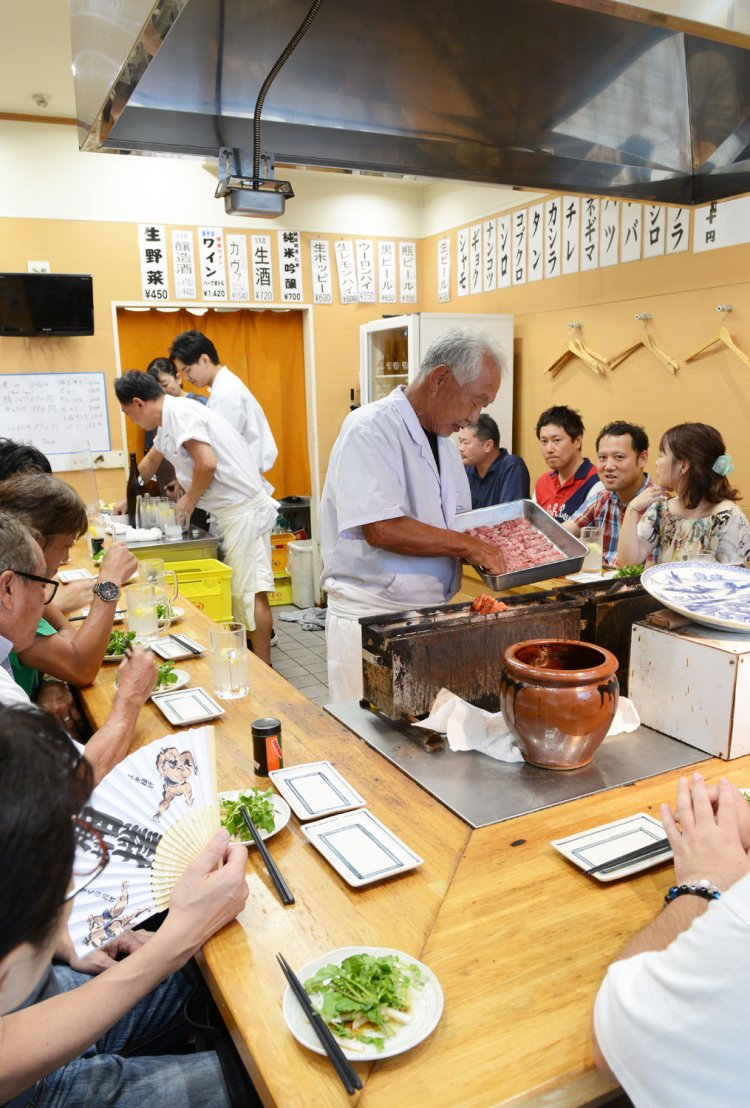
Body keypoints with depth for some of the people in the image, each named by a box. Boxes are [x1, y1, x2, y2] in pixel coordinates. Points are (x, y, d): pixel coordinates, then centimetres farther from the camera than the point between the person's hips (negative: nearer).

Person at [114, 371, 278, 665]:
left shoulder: (180, 413, -13)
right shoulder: (168, 421, 19)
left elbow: (207, 464, -24)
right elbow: (149, 463, 35)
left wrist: (188, 500, -7)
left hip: (243, 511, -10)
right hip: (232, 512, 10)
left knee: (249, 592, -8)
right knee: (238, 590, 13)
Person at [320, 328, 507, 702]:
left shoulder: (443, 437, 13)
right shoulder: (370, 429, -14)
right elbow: (382, 529, -24)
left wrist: (494, 543, 4)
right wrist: (466, 545, -16)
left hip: (434, 613, 8)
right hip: (372, 617, -7)